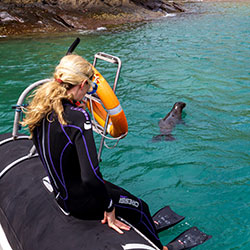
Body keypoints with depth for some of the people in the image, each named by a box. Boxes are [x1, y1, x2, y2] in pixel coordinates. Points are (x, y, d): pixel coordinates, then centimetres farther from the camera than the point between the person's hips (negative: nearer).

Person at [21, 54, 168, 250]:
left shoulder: (41, 109, -6)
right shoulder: (77, 117, -32)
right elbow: (90, 176, -35)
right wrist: (109, 208, -21)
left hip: (61, 193, 8)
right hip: (81, 202, -8)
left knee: (118, 191, 31)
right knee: (140, 208, 18)